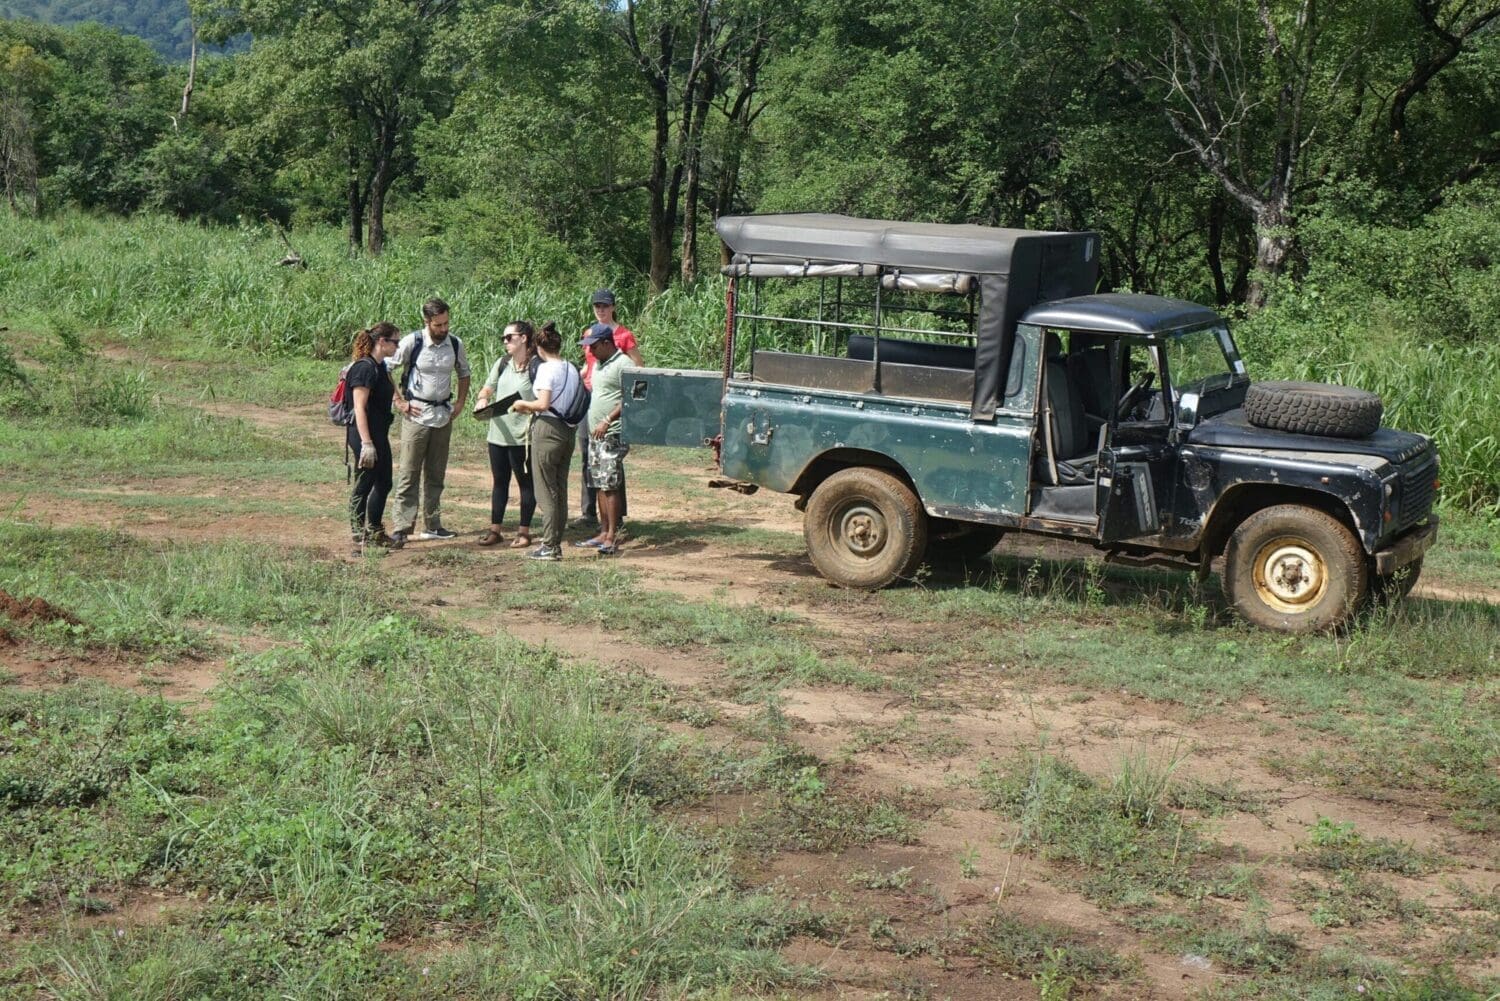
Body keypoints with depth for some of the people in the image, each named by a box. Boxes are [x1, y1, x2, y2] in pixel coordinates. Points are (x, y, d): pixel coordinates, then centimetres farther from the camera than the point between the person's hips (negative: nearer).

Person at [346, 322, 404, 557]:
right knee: (364, 486, -3)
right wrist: (366, 444, -25)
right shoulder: (365, 368, -17)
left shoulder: (380, 367, 12)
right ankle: (359, 541, 3)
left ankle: (375, 535, 29)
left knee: (383, 484, 17)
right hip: (365, 435, -10)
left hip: (379, 435, 10)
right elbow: (359, 408, -22)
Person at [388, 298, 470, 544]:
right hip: (417, 414, -4)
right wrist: (399, 401, -7)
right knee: (409, 473, -4)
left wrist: (460, 403, 9)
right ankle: (402, 527, -3)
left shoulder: (456, 344, 1)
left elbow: (463, 373, 20)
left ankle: (431, 525, 18)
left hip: (443, 415, 4)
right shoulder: (412, 342, -11)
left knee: (436, 473, 11)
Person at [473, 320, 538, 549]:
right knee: (499, 483, 14)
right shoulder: (502, 363, 9)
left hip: (522, 436, -7)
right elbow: (487, 389, 15)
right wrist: (483, 399, -4)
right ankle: (495, 530, 21)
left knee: (525, 483, 6)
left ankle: (524, 531, 15)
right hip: (498, 433, 7)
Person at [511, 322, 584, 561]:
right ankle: (557, 543, 15)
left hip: (548, 431, -7)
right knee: (560, 490, 12)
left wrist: (522, 404, -2)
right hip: (568, 431, 7)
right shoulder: (572, 368, 9)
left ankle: (549, 546, -1)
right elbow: (575, 403, 12)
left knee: (546, 491, -1)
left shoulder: (546, 368, -12)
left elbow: (543, 404, -22)